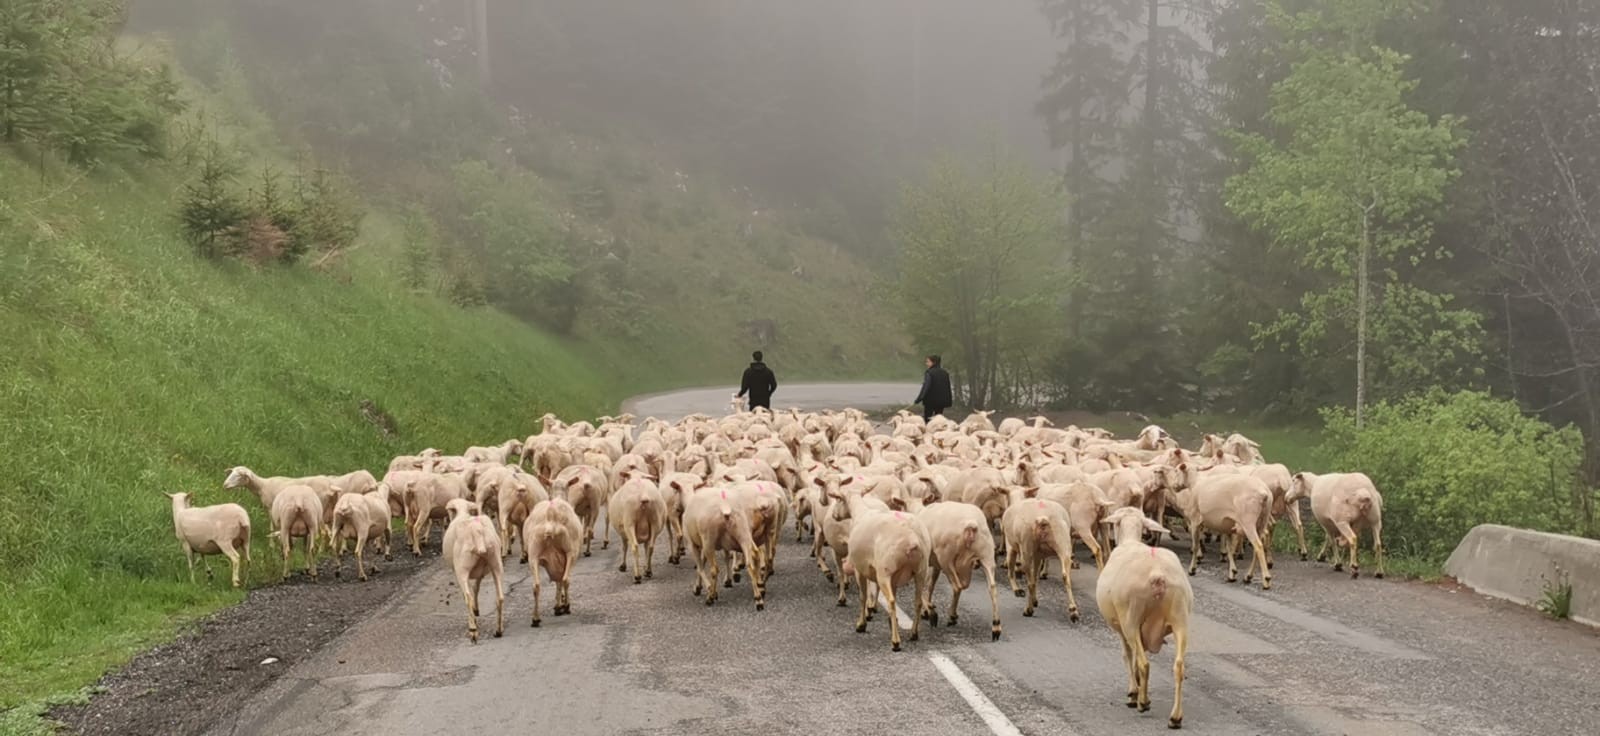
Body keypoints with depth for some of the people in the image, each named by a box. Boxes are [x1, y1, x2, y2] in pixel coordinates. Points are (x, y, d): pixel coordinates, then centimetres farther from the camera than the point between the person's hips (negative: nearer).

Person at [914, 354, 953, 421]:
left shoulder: (929, 373, -10)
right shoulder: (945, 373, 9)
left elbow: (926, 387, -18)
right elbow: (948, 388, 12)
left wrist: (918, 400, -19)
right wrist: (948, 403, 17)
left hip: (930, 401, -6)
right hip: (941, 401, 6)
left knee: (926, 420, 0)